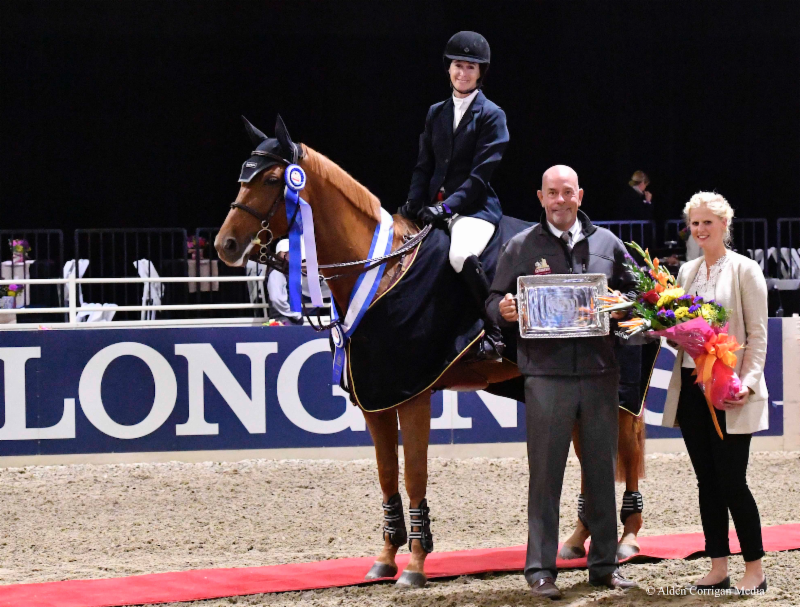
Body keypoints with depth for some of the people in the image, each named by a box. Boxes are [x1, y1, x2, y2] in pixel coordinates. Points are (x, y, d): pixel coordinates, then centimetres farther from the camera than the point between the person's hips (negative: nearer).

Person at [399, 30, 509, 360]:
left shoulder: (491, 116, -2)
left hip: (474, 206, -7)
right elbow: (424, 166, 15)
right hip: (435, 206, 7)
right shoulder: (437, 113, 16)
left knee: (461, 256, -34)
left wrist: (448, 207, -19)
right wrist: (413, 204, -2)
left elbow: (481, 173, -9)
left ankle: (494, 333, -20)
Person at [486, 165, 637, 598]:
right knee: (545, 473, -2)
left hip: (600, 372, 2)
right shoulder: (521, 247, 8)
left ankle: (604, 564, 16)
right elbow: (495, 302, 9)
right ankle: (540, 568, 2)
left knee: (602, 470, 7)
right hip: (546, 374, -2)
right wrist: (504, 310, -14)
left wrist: (624, 310, -5)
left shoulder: (607, 244, 13)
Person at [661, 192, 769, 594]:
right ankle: (718, 568, 12)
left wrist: (747, 382, -17)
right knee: (707, 482, 7)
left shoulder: (744, 270, -4)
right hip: (691, 387, 6)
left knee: (731, 482, -6)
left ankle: (755, 570, 3)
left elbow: (758, 334, -7)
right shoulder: (687, 272, 13)